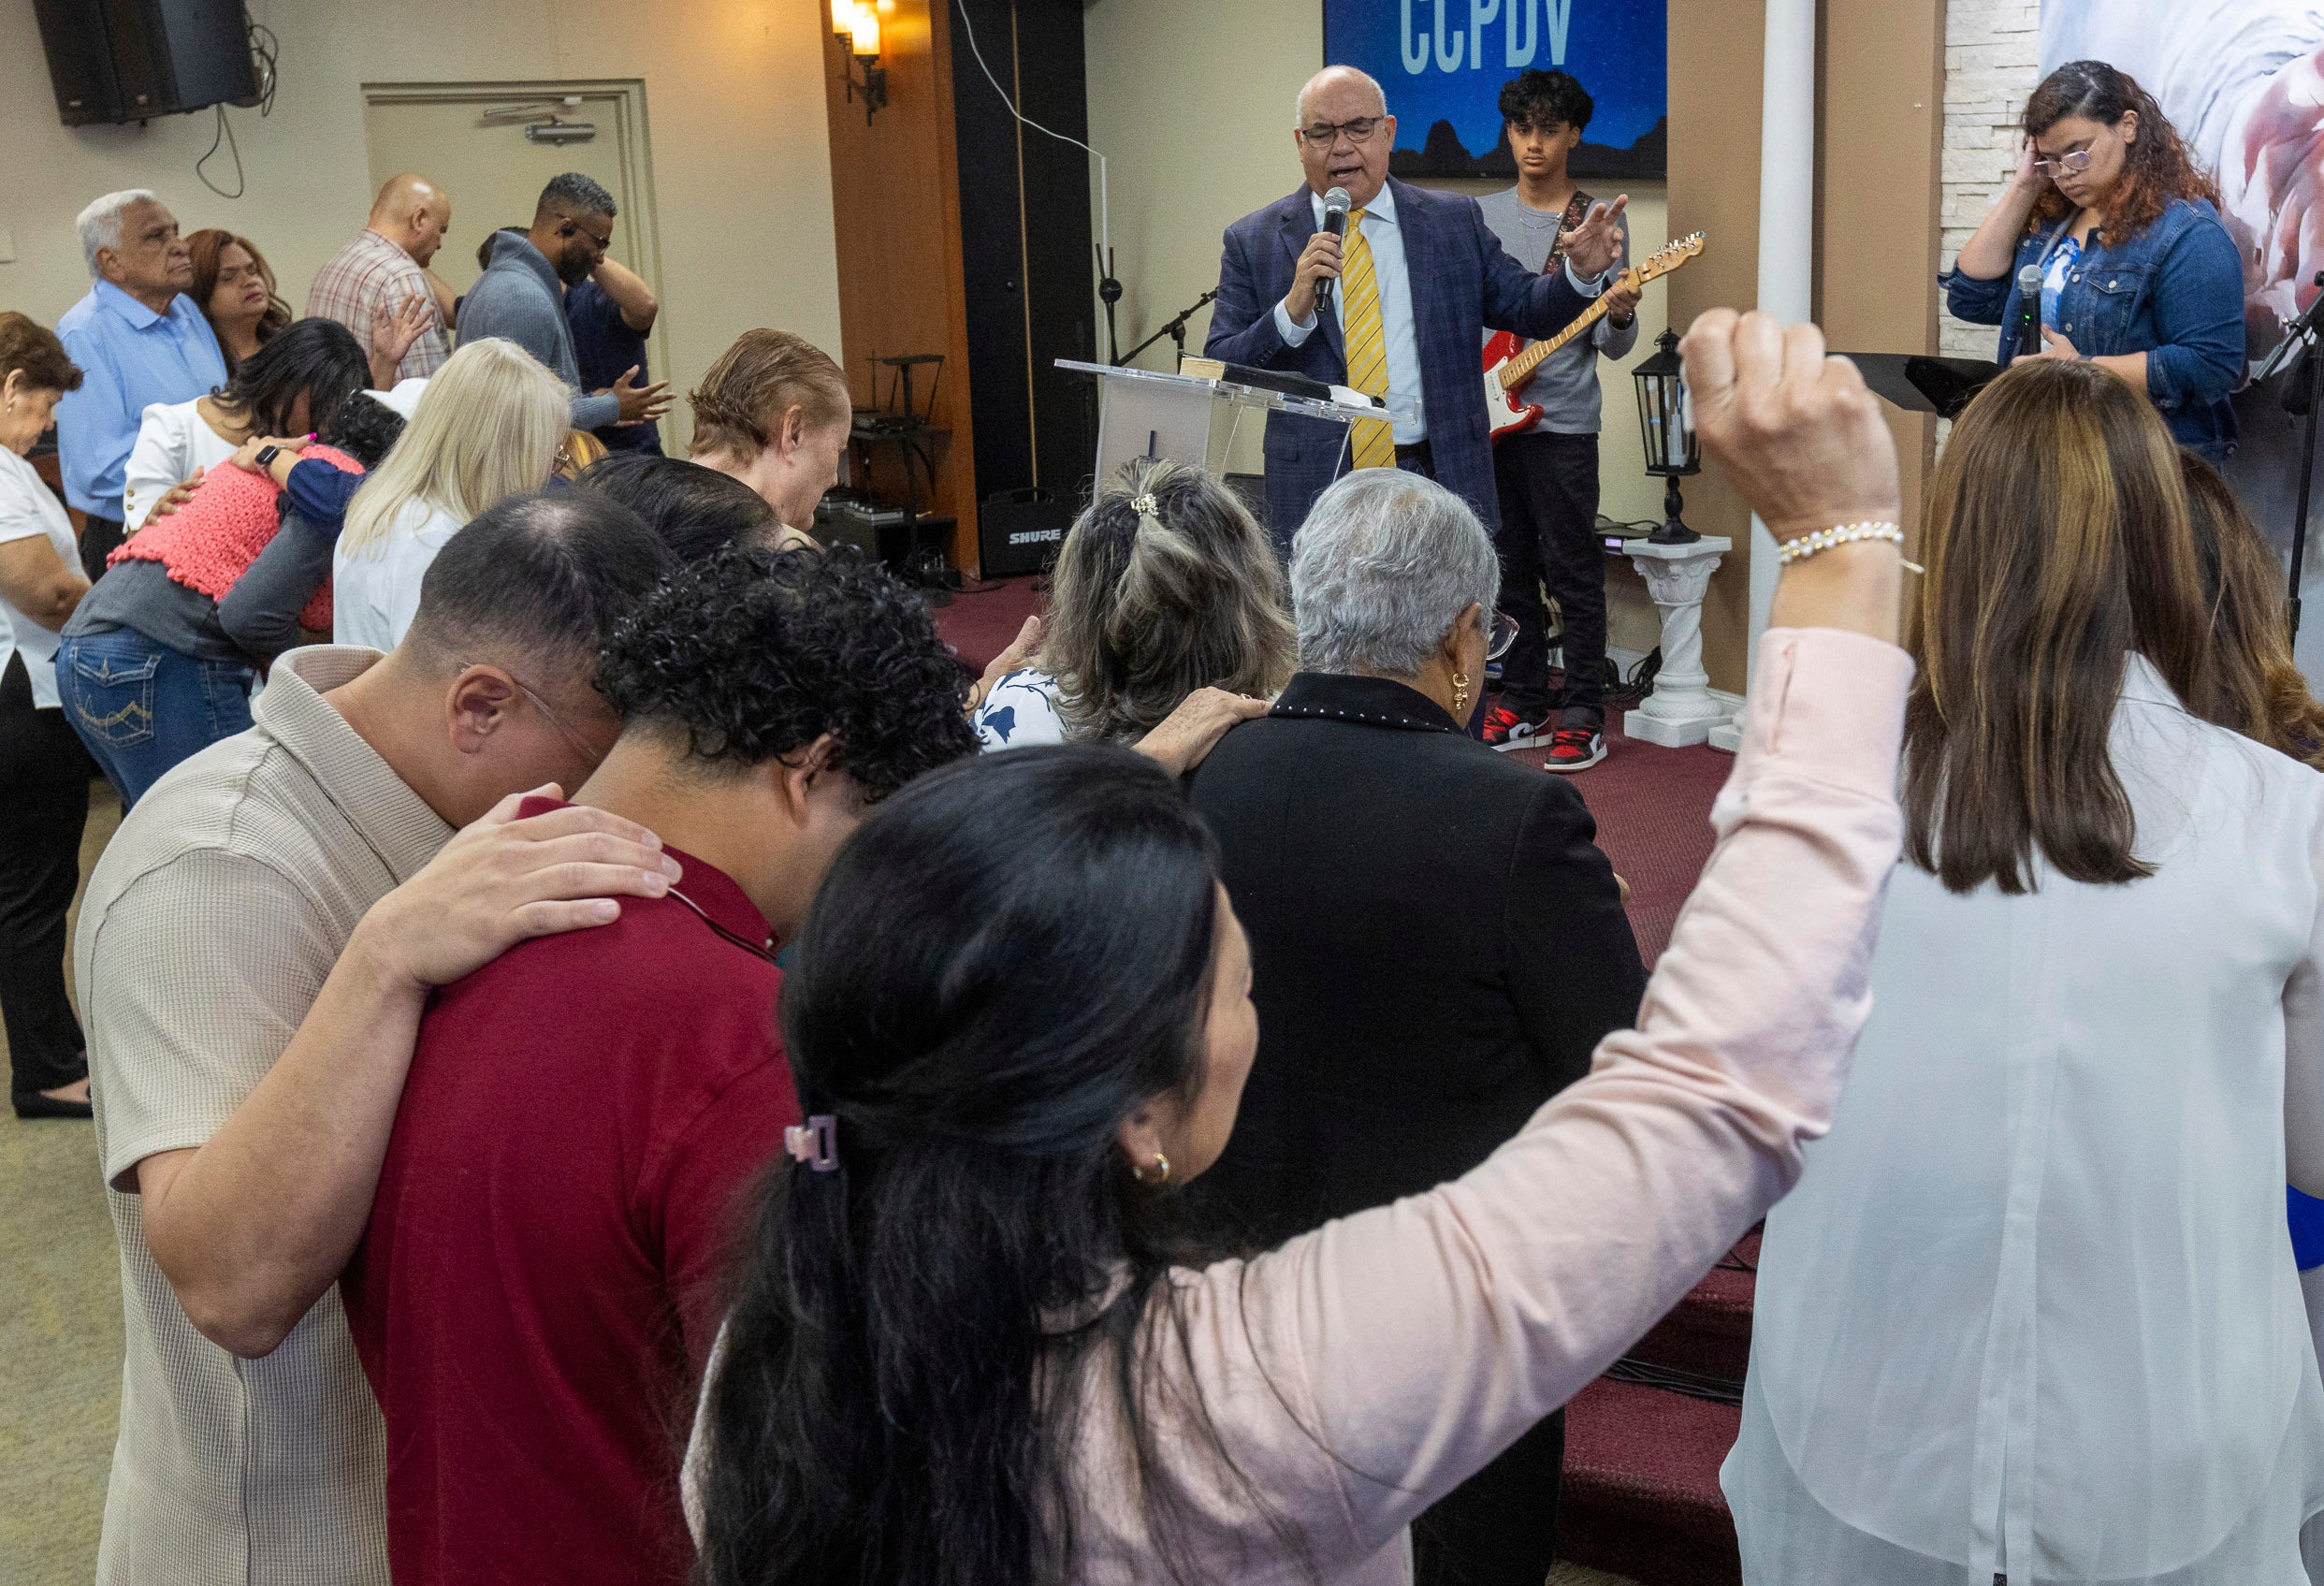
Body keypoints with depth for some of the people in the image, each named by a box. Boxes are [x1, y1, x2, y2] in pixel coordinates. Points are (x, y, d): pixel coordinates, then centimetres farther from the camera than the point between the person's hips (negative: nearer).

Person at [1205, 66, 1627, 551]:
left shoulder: (1455, 220, 9)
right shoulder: (1253, 241, 4)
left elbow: (1526, 307, 14)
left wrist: (1579, 273, -7)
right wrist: (1293, 310, -18)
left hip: (1445, 480, 2)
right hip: (1316, 491, -1)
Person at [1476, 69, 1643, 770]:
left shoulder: (1601, 223, -2)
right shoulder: (1480, 216, 10)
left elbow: (1612, 344, -4)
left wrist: (1618, 317, -25)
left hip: (1561, 422, -5)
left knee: (1572, 572, -3)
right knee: (1510, 568, 11)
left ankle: (1583, 719, 3)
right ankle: (1523, 706, 20)